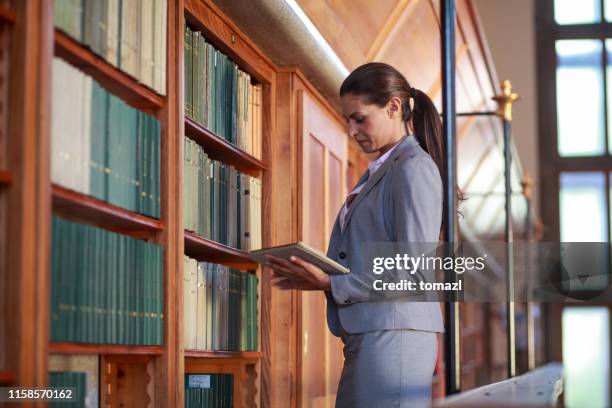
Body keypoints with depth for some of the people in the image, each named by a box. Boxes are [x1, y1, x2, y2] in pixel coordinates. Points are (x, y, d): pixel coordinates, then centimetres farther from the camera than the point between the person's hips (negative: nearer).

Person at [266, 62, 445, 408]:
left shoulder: (414, 168, -7)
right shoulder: (378, 173, 21)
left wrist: (331, 284, -14)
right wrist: (315, 275, 3)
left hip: (395, 334, -9)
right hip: (364, 337, 9)